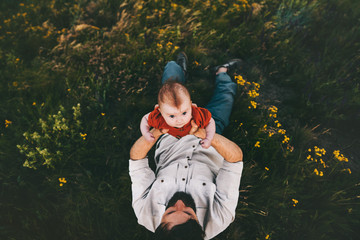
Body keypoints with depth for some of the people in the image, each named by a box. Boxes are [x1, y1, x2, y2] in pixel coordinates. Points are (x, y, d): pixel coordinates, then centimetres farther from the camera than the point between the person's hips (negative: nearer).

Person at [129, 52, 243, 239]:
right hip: (208, 149, 0)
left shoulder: (146, 215, -36)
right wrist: (206, 136, -53)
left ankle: (180, 69, 51)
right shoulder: (218, 221, -39)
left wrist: (154, 133, -47)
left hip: (169, 140, 1)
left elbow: (136, 157, -30)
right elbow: (236, 156, -39)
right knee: (226, 91, 14)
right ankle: (221, 72, 55)